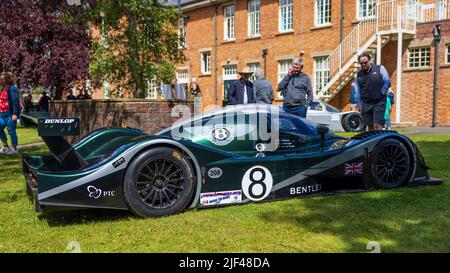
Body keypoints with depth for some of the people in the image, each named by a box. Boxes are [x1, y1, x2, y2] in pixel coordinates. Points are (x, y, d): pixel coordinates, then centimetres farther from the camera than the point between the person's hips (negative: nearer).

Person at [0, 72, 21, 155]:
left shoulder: (12, 89, -13)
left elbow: (16, 102, -19)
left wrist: (15, 114, -24)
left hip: (10, 114, -9)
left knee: (11, 131, -3)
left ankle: (14, 149, 7)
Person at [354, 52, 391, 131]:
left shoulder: (380, 69, -1)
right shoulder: (359, 74, 8)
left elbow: (387, 82, 0)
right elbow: (357, 91, 13)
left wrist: (381, 94, -5)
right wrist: (359, 104, 9)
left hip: (379, 103, -4)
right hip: (366, 103, 4)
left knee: (377, 125, -11)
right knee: (370, 126, 9)